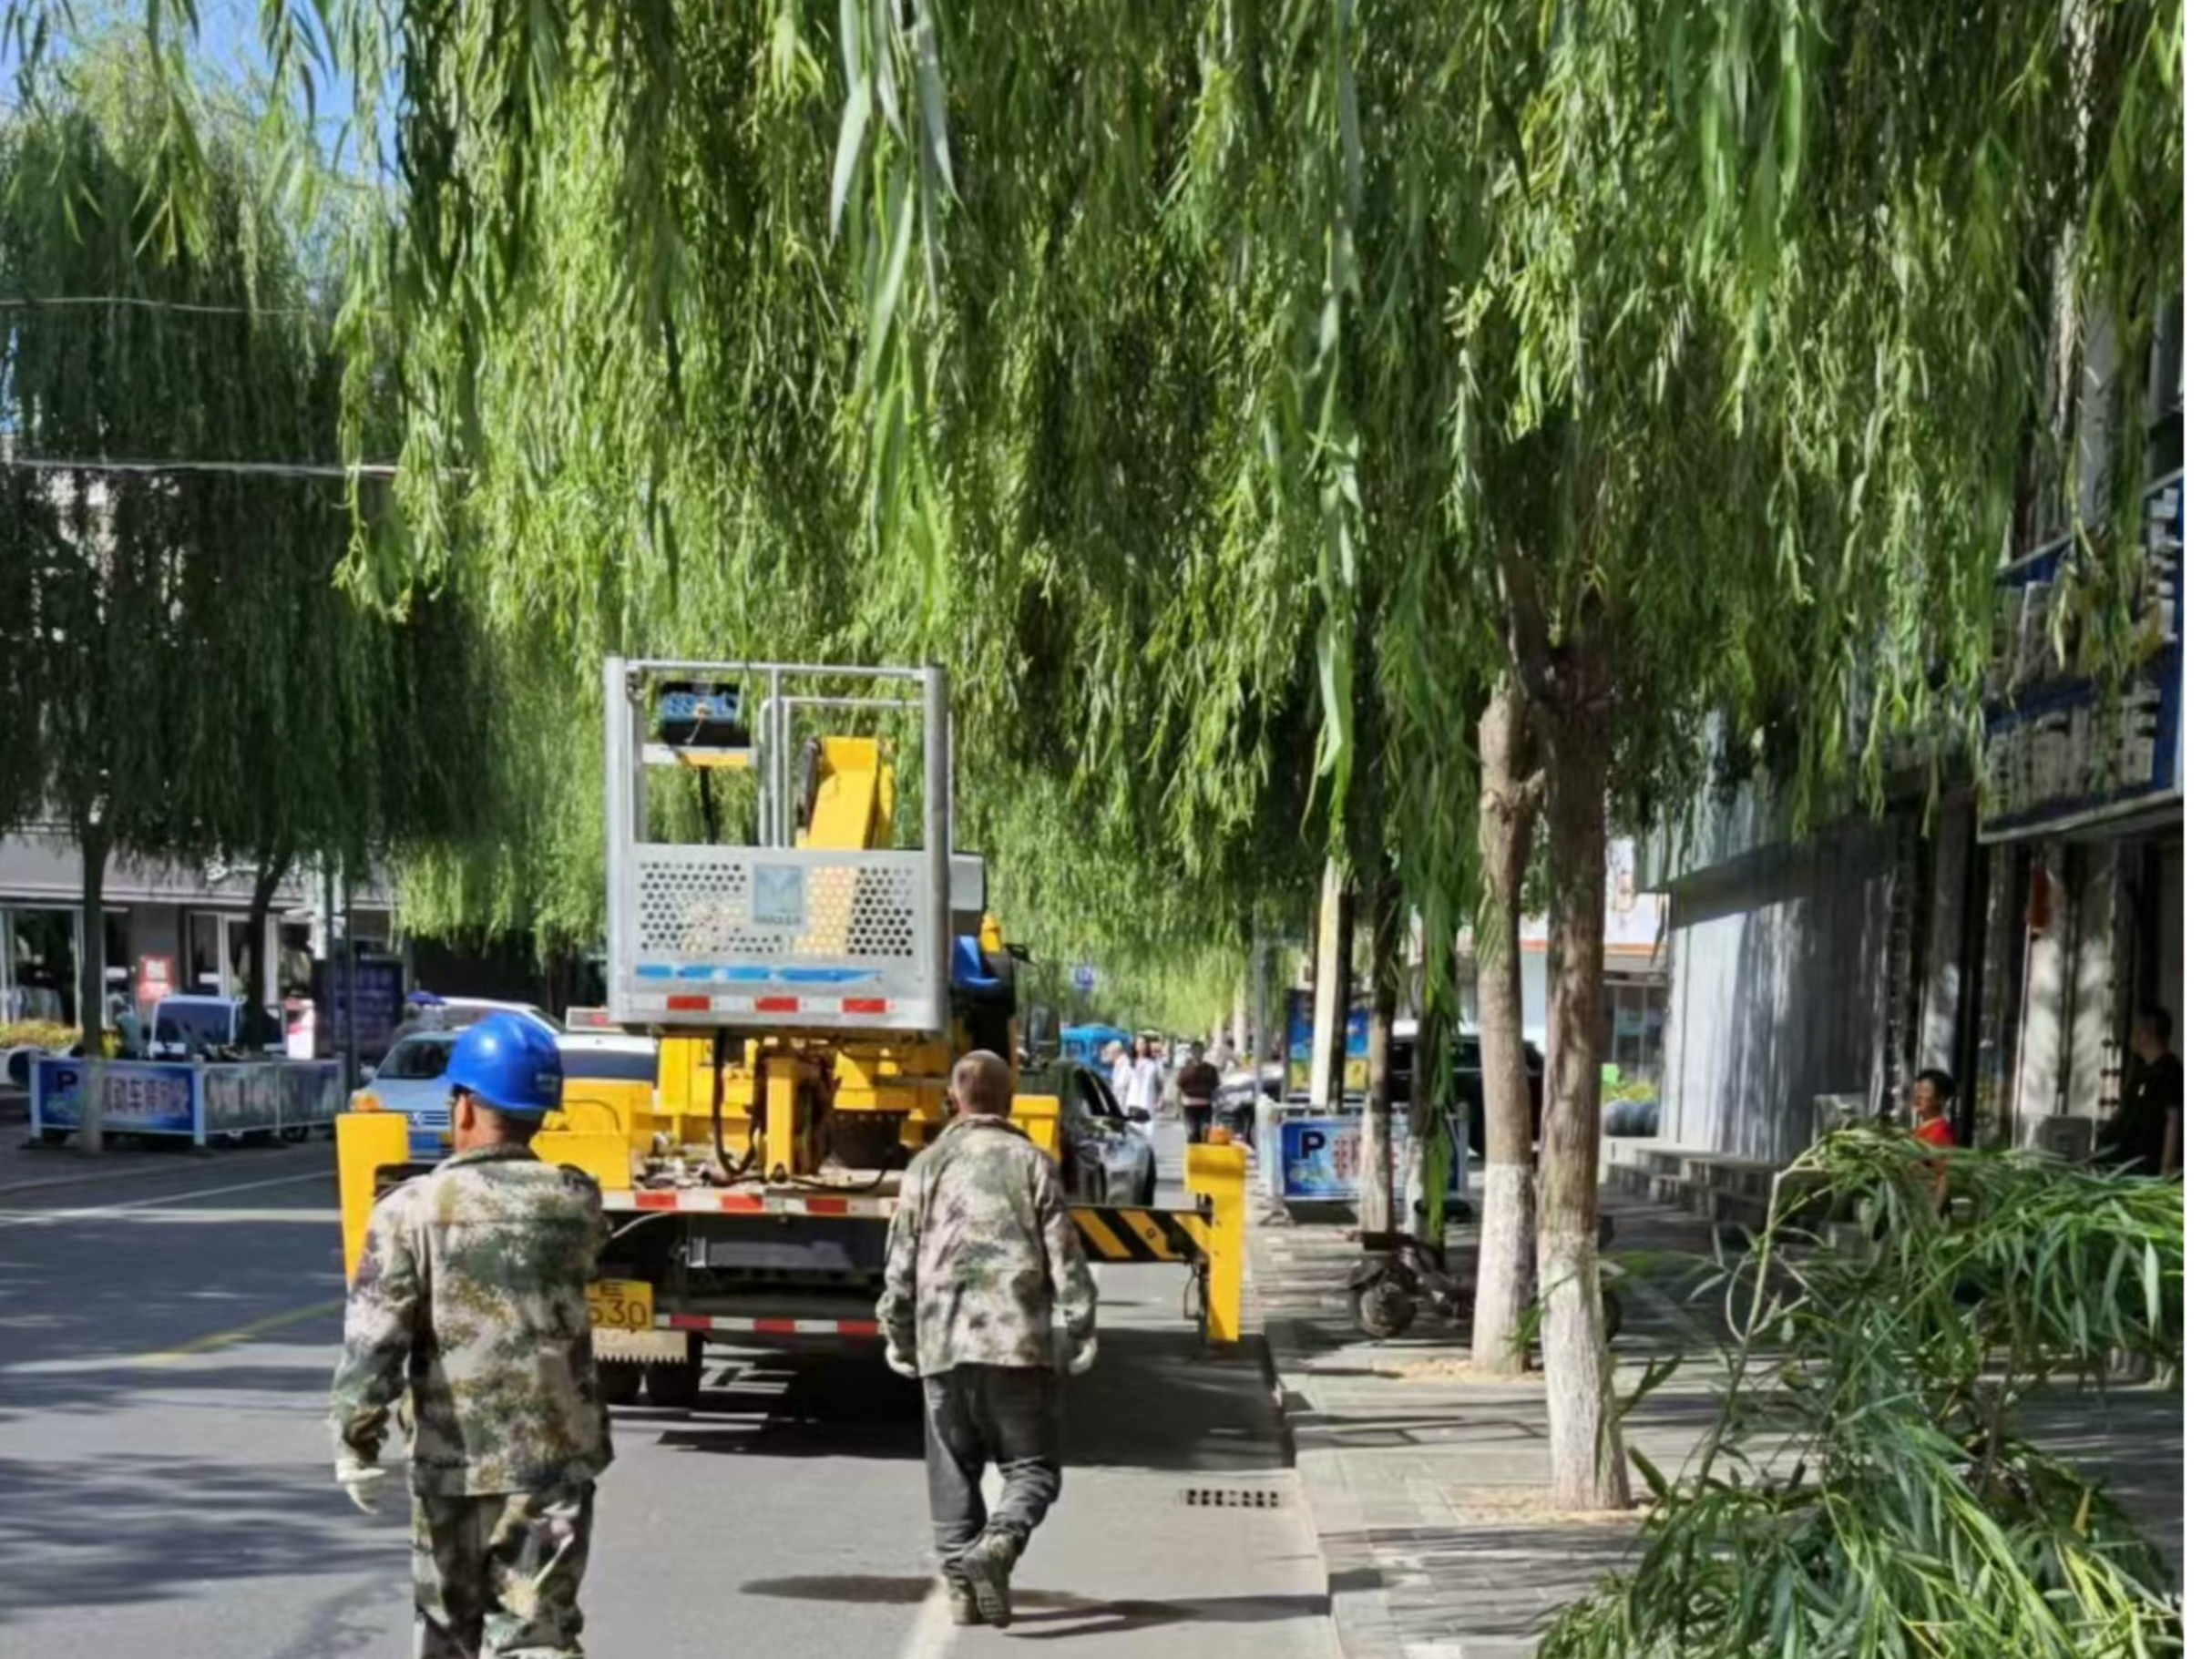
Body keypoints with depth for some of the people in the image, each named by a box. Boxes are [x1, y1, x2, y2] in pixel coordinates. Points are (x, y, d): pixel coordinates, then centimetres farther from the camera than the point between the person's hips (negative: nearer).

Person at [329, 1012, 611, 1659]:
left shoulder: (413, 1209, -9)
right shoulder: (577, 1204, 0)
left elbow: (373, 1336, -12)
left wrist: (356, 1443, -6)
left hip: (450, 1461, -1)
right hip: (554, 1459, 1)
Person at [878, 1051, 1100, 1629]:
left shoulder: (927, 1166, 9)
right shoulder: (1030, 1162, 3)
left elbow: (901, 1262, 10)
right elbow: (1064, 1255, -1)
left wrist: (898, 1337, 20)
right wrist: (1082, 1330, 4)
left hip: (943, 1342, 2)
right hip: (1018, 1341, -2)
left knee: (953, 1473, 12)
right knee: (1032, 1468, 2)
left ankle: (961, 1581, 8)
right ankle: (997, 1544, -23)